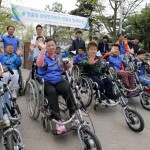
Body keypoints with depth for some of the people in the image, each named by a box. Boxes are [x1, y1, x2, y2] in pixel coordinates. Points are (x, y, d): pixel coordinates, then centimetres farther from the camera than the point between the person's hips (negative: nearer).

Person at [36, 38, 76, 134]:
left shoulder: (58, 57, 16)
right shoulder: (44, 56, 3)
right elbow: (39, 64, -22)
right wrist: (42, 49, -25)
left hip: (58, 80, 3)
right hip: (46, 81, -3)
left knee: (67, 89, -30)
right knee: (52, 92, -36)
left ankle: (73, 115, -19)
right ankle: (58, 121, -34)